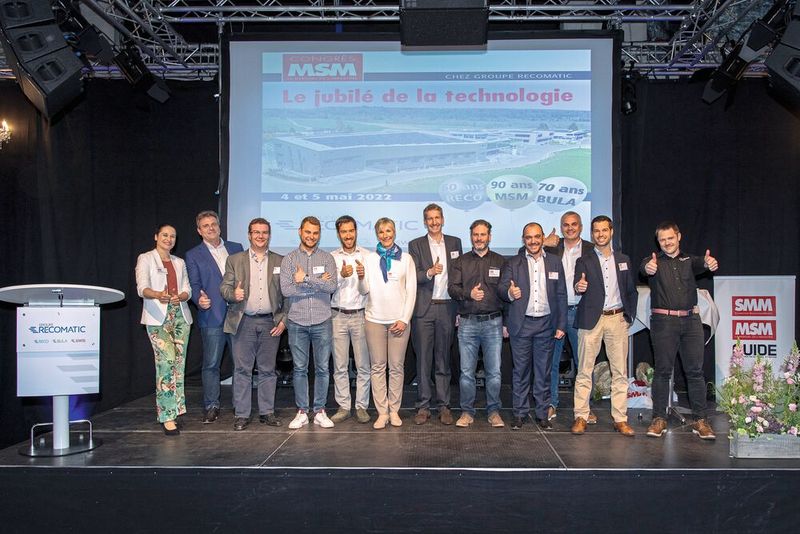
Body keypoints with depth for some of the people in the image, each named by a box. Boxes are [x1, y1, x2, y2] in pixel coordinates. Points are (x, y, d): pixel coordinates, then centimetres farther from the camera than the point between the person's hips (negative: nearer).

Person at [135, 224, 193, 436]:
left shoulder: (179, 262, 18)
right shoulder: (145, 259, 3)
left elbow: (187, 290, 10)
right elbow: (142, 288, -11)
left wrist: (179, 297, -14)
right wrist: (158, 295, -33)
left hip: (180, 315, 5)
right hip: (158, 317, -5)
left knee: (179, 362, 3)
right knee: (167, 360, -16)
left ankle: (172, 409, 13)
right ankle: (167, 415, -13)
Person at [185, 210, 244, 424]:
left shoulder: (236, 248, 14)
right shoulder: (193, 255, 7)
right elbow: (194, 284, -2)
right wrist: (199, 299, -22)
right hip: (212, 316, -2)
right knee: (211, 364, 0)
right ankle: (211, 407, 13)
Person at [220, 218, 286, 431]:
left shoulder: (280, 261, 9)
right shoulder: (234, 260, 8)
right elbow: (224, 287, 3)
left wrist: (284, 320, -1)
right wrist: (233, 294, -19)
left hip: (270, 323, 1)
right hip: (243, 322, -1)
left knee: (268, 370, 7)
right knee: (242, 370, 2)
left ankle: (267, 412, 17)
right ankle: (241, 414, 11)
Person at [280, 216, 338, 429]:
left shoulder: (327, 258, 4)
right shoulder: (289, 259, 3)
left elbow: (332, 286, -10)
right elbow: (286, 289, -9)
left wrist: (305, 279, -12)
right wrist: (317, 284, -9)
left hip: (322, 322, 0)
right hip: (297, 322, 0)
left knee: (322, 368, 6)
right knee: (300, 368, 7)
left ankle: (319, 411, 17)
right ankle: (302, 412, 17)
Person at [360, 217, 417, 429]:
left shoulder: (406, 258, 7)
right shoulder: (369, 258, 8)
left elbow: (411, 290, 4)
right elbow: (364, 291, 3)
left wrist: (405, 319, -3)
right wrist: (361, 278, -18)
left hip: (399, 320, 0)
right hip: (375, 319, 1)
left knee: (396, 366, 2)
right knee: (378, 366, 2)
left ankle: (394, 410, 12)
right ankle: (382, 412, 8)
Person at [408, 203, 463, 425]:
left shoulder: (454, 243, 10)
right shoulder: (416, 245, 4)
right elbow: (413, 276, -4)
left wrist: (460, 307, 5)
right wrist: (429, 272, -24)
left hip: (447, 307, 1)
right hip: (424, 308, -1)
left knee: (443, 359, 7)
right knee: (423, 359, 3)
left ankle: (443, 405, 14)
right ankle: (423, 406, 11)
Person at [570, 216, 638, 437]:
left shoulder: (624, 260, 13)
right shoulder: (584, 261, 5)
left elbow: (631, 291, 16)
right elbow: (577, 285, -9)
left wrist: (630, 315, 5)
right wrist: (579, 287, -31)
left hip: (618, 319, 2)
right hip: (591, 319, -2)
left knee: (620, 371, 4)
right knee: (584, 371, 0)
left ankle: (620, 419, 11)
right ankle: (581, 417, 6)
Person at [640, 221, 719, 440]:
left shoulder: (689, 260, 13)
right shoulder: (655, 261, 6)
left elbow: (700, 264, -11)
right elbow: (645, 267, -18)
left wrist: (709, 263, -36)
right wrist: (647, 267, -44)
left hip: (691, 320, 2)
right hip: (663, 321, -2)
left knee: (695, 371, 3)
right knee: (662, 371, 1)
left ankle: (700, 420, 10)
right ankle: (659, 418, 8)